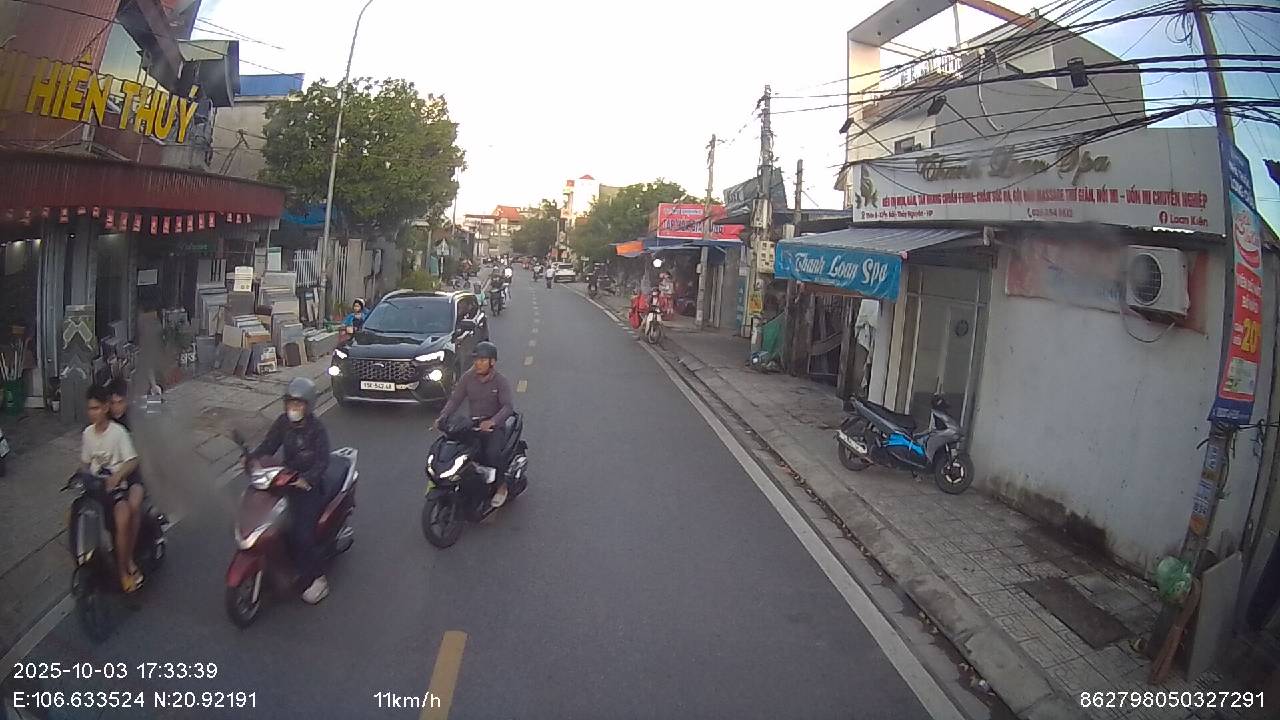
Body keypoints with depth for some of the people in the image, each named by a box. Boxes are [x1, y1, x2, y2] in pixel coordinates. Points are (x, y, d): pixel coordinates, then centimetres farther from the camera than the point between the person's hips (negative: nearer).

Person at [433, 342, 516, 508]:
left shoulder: (500, 381, -10)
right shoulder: (467, 377, 1)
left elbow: (509, 406, -22)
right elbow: (455, 399, -2)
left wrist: (492, 421, -40)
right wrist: (442, 418, -20)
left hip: (495, 426, -4)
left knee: (492, 452, -31)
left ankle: (502, 485, -7)